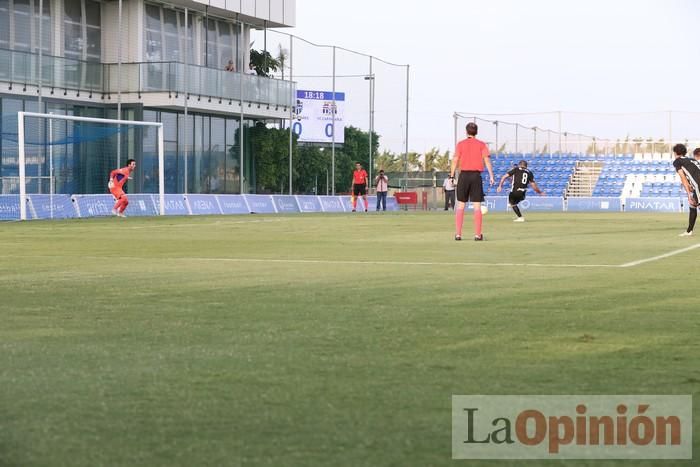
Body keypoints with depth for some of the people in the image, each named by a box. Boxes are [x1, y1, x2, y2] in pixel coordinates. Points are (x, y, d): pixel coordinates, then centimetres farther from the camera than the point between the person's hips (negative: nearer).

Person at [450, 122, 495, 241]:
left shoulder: (460, 144, 4)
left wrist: (452, 176, 1)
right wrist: (491, 176, -6)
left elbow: (455, 161, -2)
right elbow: (487, 160, -5)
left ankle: (458, 234, 3)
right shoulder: (481, 144, 4)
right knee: (477, 206, 1)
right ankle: (478, 234, -2)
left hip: (464, 175, 1)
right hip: (476, 175, 0)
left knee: (460, 205, 7)